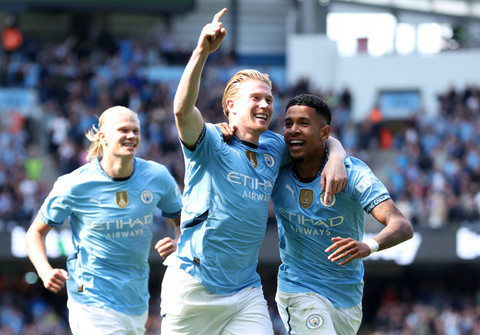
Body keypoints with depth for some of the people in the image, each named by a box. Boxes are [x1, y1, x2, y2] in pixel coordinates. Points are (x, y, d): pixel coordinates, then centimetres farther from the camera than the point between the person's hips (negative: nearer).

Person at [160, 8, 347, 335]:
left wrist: (335, 160, 1)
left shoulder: (274, 149, 12)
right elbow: (183, 110, -26)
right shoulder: (211, 142, -5)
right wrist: (202, 52, -38)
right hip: (192, 286, -5)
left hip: (246, 292, 5)